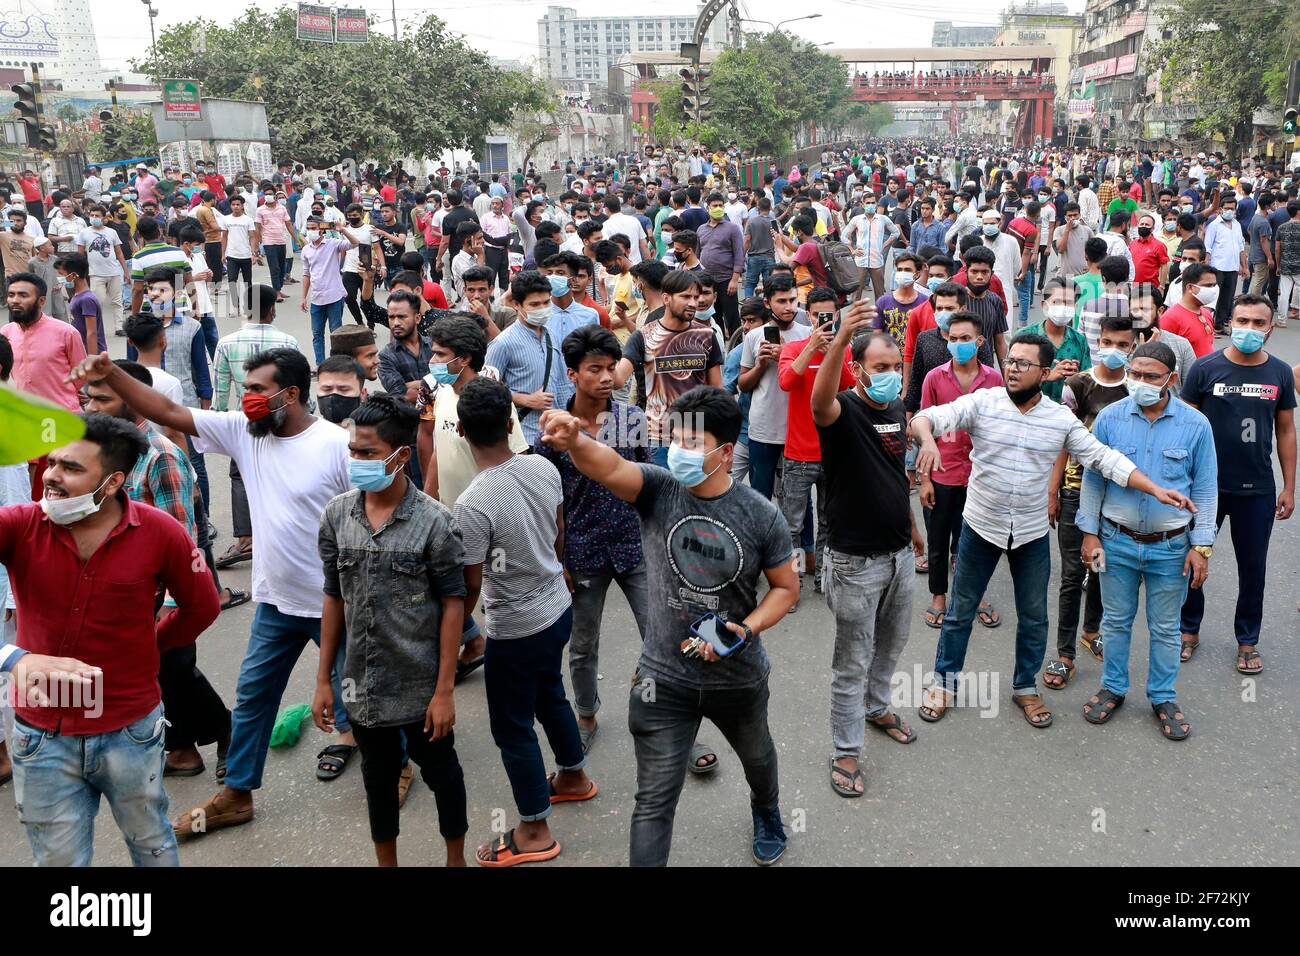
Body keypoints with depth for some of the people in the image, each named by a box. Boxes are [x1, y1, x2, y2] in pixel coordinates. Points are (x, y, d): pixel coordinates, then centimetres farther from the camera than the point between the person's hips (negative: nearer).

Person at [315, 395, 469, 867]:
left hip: (422, 687, -3)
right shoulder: (336, 515, -4)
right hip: (363, 686, 4)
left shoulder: (434, 521, -16)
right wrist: (323, 680, 5)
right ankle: (386, 861, 43)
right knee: (378, 776, 21)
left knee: (440, 771, 16)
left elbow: (452, 606, -11)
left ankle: (456, 857, 39)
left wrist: (445, 690, -11)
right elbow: (335, 598, 4)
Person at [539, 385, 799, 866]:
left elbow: (786, 587, -3)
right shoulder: (658, 489, -17)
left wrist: (746, 629, -20)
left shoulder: (761, 516, -15)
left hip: (740, 677, 2)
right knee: (654, 800, 3)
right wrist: (574, 440, -61)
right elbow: (610, 466, -39)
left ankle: (766, 812, 66)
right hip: (665, 677, -2)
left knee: (756, 757, 32)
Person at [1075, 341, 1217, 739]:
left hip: (1170, 547, 0)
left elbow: (1205, 489, -1)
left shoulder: (1195, 425, -7)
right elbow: (1093, 478, 1)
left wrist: (1201, 546, -3)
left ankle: (1163, 697, 30)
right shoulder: (1110, 417, -6)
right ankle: (1113, 687, 32)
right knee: (1116, 620, 14)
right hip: (1117, 541, 1)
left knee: (1165, 628, 13)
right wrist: (1089, 533, 0)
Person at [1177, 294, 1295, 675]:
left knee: (1252, 568, 11)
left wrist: (1289, 487, 6)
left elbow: (1285, 431, 6)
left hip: (1257, 490, 2)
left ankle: (1248, 641, 28)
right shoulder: (1205, 368, -7)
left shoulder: (1280, 373, 0)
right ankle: (1189, 630, 30)